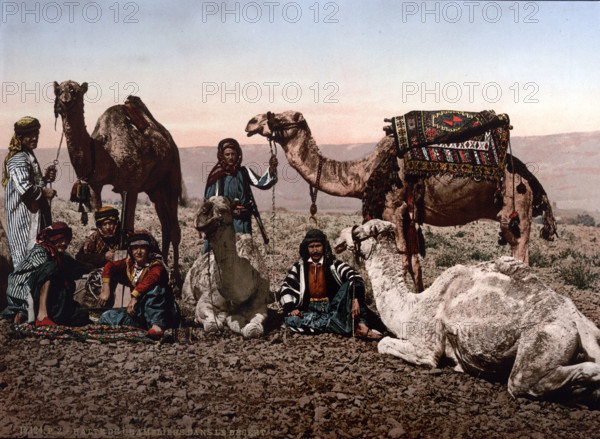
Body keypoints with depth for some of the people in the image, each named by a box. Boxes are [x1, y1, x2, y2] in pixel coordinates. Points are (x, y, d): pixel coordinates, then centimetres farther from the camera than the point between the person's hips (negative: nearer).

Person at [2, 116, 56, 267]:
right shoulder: (19, 160, -19)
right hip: (24, 217, -11)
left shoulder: (28, 155, 14)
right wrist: (44, 192, -16)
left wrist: (45, 179, 8)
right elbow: (25, 188, -32)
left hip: (33, 214, 11)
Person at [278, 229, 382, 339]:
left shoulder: (334, 265, 4)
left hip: (333, 308, -1)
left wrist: (355, 300, -31)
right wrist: (290, 308, -13)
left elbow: (355, 278, -12)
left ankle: (361, 325, -39)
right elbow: (285, 289, 6)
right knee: (290, 320, -31)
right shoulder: (299, 267, 10)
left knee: (351, 284, -20)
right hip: (310, 311, 1)